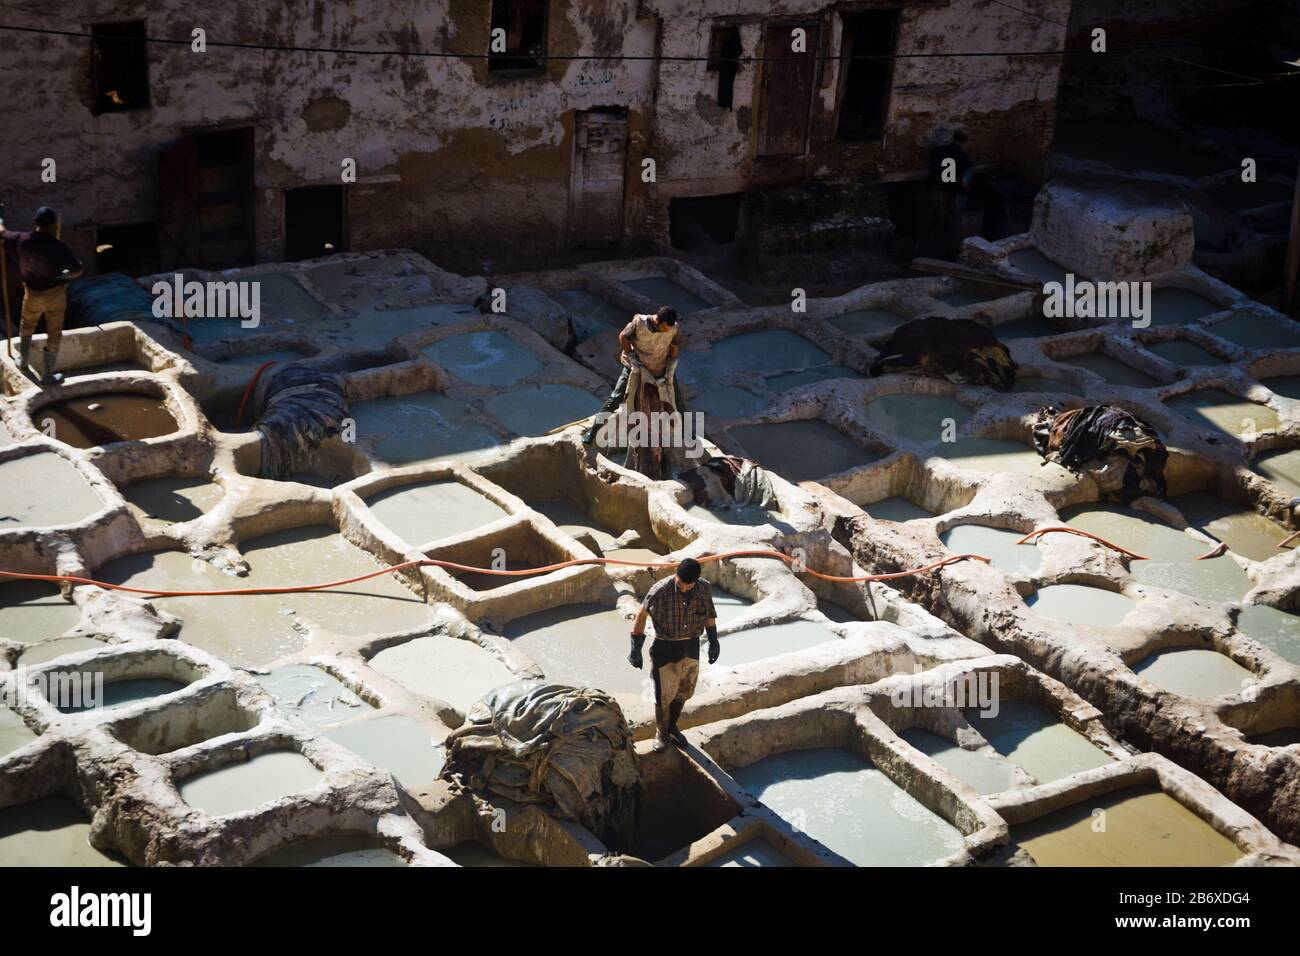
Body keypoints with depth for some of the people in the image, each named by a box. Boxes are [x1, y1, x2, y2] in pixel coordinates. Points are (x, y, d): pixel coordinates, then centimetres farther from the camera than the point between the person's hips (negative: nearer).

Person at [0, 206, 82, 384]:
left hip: (32, 292, 4)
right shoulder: (58, 247, -27)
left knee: (27, 326, 31)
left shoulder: (22, 239, -15)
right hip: (54, 294, -4)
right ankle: (46, 375, 20)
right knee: (53, 335, 13)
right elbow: (77, 270, -19)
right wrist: (67, 275, 4)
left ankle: (23, 362, 45)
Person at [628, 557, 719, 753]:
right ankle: (661, 733, 30)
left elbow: (709, 613, 6)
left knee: (683, 692, 19)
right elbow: (641, 615, -15)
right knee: (664, 695, 6)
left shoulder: (704, 589, -13)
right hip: (665, 648, -4)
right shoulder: (660, 591, -26)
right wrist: (636, 650, -11)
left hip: (691, 647, 4)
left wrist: (713, 641, 6)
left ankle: (672, 727, 43)